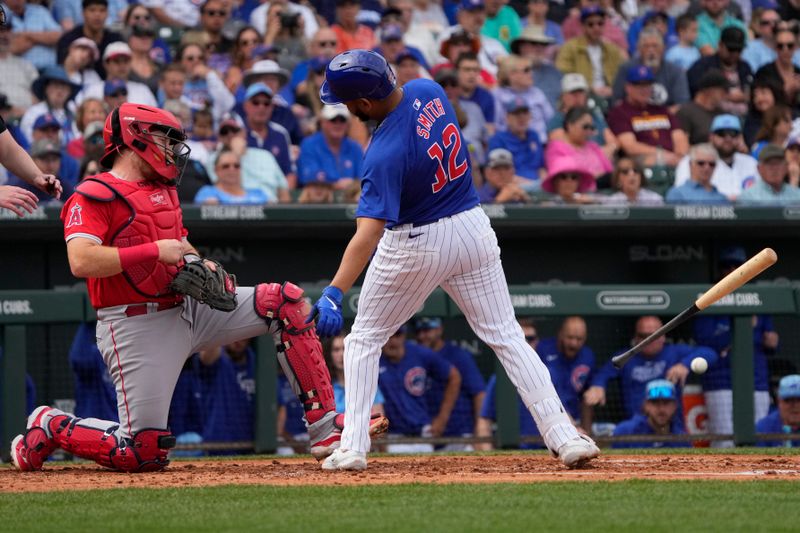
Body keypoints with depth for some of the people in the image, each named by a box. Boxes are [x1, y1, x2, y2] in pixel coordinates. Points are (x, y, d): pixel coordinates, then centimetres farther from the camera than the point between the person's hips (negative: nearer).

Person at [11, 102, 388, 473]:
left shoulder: (164, 189, 17)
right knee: (145, 454, -12)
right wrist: (155, 251, -22)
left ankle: (325, 428, -8)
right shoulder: (94, 196, -10)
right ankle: (49, 427, 13)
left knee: (285, 301, -5)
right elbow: (81, 261, -25)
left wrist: (197, 264, 6)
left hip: (187, 308, 8)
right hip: (137, 328, -8)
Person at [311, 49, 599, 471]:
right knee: (506, 336, 7)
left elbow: (368, 232, -35)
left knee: (364, 339, 12)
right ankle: (563, 437, -2)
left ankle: (352, 448, 5)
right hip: (473, 227, 6)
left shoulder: (386, 152, -28)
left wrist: (333, 294, -42)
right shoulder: (428, 91, -9)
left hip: (414, 244, -6)